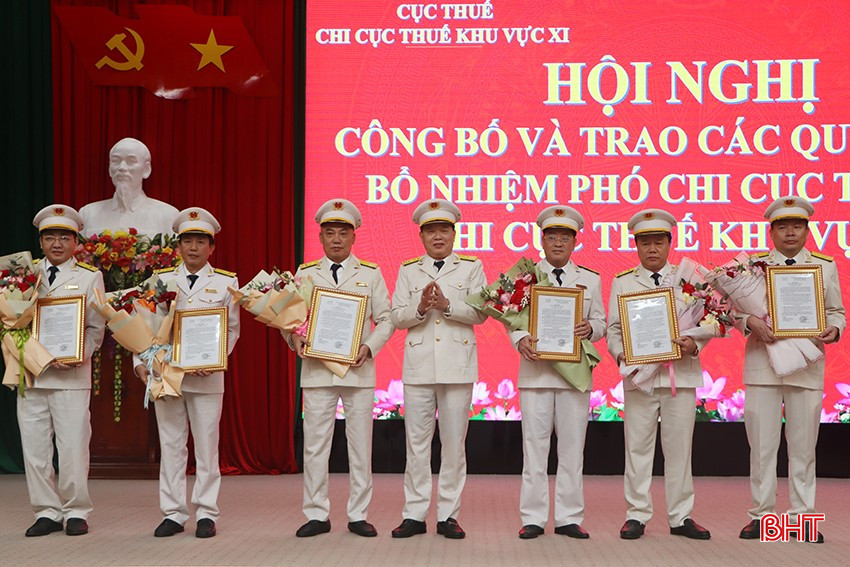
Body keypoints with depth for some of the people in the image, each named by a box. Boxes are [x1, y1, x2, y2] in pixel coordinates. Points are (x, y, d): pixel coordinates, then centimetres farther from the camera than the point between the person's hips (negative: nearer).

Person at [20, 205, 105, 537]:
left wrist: (77, 356, -13)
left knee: (73, 447, -3)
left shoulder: (90, 277, 7)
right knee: (34, 447, 4)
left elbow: (96, 328, 2)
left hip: (72, 375, -3)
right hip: (30, 372, 3)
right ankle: (47, 512, 15)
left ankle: (76, 512, 10)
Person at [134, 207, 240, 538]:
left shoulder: (226, 282, 6)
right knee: (170, 445, 5)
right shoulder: (160, 280, 9)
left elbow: (232, 330, 5)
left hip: (207, 377, -1)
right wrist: (140, 363, -4)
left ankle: (206, 514, 10)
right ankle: (173, 513, 13)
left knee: (206, 446, 2)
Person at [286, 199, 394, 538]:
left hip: (358, 370, 0)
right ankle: (317, 515, 11)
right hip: (317, 369, 1)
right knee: (315, 445, 1)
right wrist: (294, 338, -9)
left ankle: (358, 516, 12)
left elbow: (386, 319, 5)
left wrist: (370, 347, -10)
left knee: (360, 445, 3)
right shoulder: (305, 274, 10)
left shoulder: (370, 274, 7)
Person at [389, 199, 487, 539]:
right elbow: (397, 317, 5)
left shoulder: (471, 267, 8)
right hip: (418, 364, 1)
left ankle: (448, 515, 10)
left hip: (458, 365, -1)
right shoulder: (408, 270, 12)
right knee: (417, 442, 3)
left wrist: (446, 306, -16)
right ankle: (414, 514, 9)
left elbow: (480, 313, -3)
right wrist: (421, 309, -14)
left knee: (454, 442, 2)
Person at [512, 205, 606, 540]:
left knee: (572, 447, 3)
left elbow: (600, 323, 11)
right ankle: (533, 518, 7)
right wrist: (521, 340, -17)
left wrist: (590, 329, -12)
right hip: (535, 370, -1)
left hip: (575, 372, 1)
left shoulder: (590, 280, 13)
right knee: (535, 446, 0)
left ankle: (569, 518, 11)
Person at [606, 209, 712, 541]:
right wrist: (621, 354, -11)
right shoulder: (622, 283, 10)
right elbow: (613, 329, 7)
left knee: (679, 448, 4)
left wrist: (694, 345, -13)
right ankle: (637, 515, 10)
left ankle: (680, 517, 12)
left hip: (681, 374, 0)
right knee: (638, 447, 3)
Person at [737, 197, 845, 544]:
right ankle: (762, 515, 13)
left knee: (803, 446, 5)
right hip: (762, 365, 0)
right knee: (762, 444, 3)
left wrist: (833, 329, -9)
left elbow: (836, 312, 13)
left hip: (807, 367, 1)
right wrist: (750, 322, -16)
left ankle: (803, 517, 13)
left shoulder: (825, 267, 9)